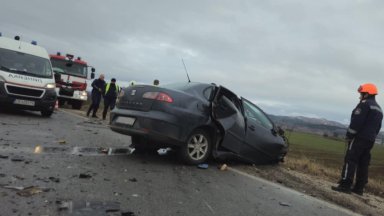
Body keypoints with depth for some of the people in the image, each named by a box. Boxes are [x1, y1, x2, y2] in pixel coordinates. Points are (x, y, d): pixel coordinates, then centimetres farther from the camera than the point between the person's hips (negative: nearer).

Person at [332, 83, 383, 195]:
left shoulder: (365, 104, -9)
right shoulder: (378, 108, 21)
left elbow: (356, 121, -17)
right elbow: (378, 127, 20)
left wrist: (349, 135, -12)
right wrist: (371, 136, 18)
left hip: (359, 138, -9)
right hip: (370, 140, 9)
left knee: (350, 161, -10)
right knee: (363, 163, 8)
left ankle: (345, 185, -14)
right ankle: (359, 188, 11)